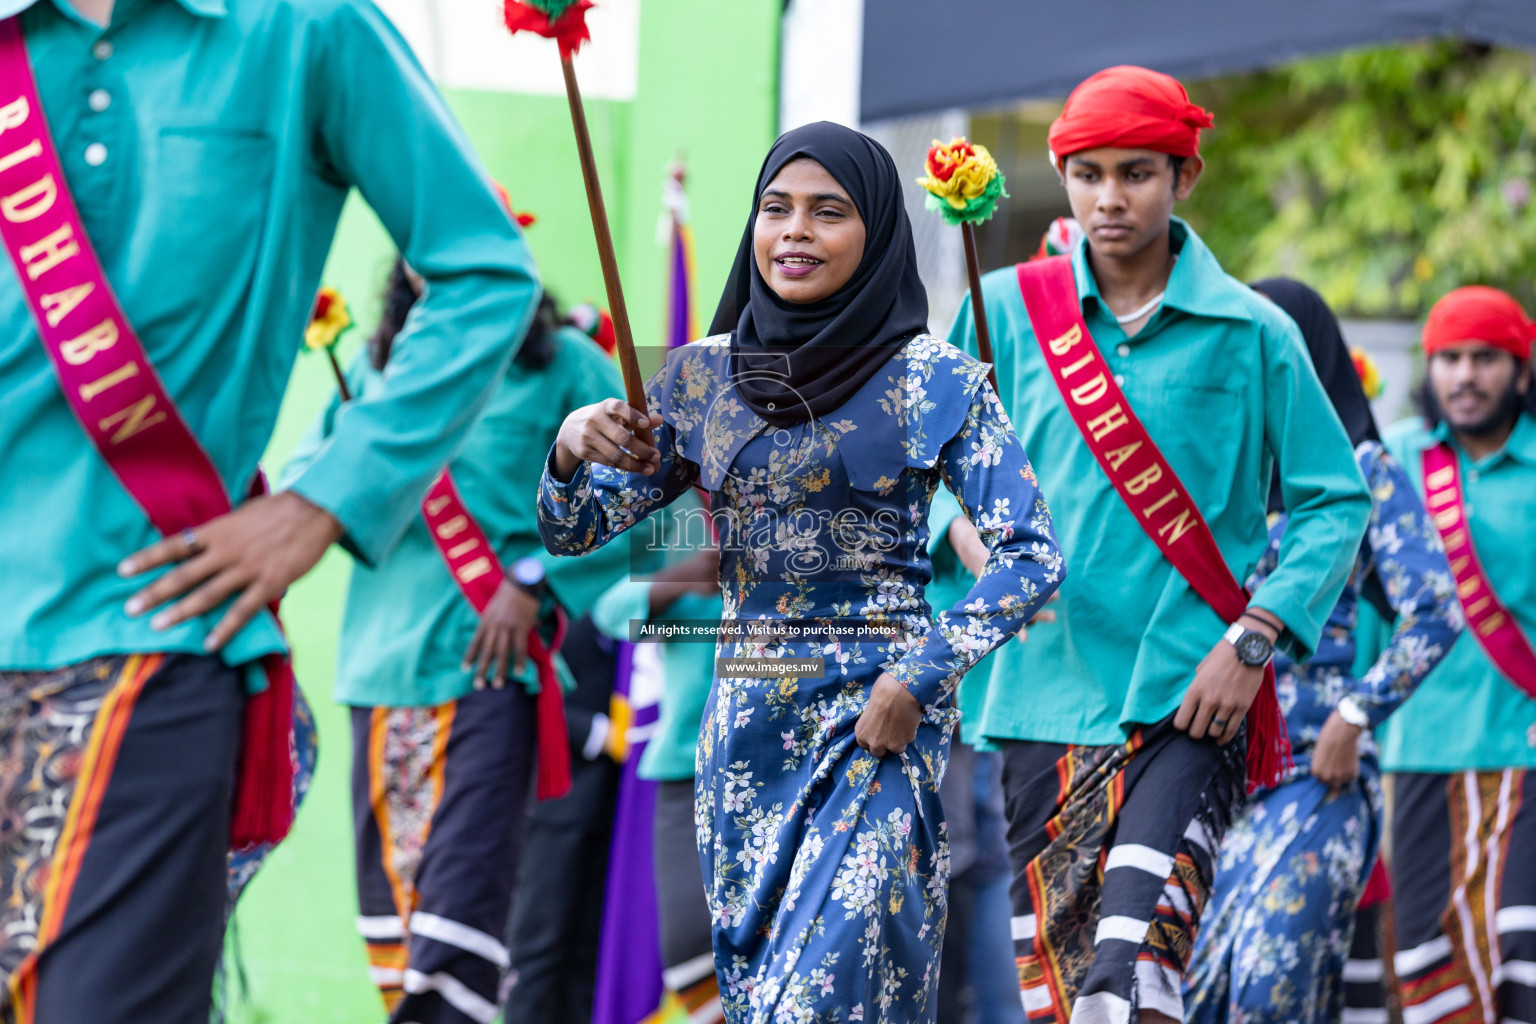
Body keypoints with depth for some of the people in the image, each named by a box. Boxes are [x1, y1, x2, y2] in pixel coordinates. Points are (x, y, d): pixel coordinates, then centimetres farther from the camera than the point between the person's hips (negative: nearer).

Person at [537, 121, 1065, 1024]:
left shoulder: (934, 382, -5)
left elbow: (1032, 557, -8)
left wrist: (918, 679, -15)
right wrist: (573, 451, -13)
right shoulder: (702, 376, 7)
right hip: (744, 727, 5)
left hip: (877, 723, -5)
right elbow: (577, 531, 9)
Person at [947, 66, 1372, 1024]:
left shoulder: (1251, 334, 2)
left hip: (1191, 699, -3)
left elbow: (1337, 501, 3)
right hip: (1048, 690, 3)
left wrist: (1253, 641, -7)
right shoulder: (1009, 309, 7)